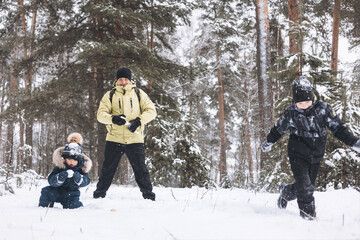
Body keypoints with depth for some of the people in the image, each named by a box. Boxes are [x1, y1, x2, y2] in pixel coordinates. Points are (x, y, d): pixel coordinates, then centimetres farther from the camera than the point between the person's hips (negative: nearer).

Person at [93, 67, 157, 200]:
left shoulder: (138, 94, 8)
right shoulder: (110, 95, 8)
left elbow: (151, 111, 4)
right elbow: (101, 114, -1)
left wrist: (139, 120, -14)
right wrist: (112, 118, -22)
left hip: (134, 139, 0)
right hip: (114, 139, 0)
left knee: (141, 169, 3)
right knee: (107, 169, 6)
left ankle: (148, 195, 14)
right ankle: (99, 194, 19)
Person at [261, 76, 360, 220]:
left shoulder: (322, 109, -8)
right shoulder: (291, 113, -9)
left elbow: (338, 128, 0)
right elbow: (278, 129, 10)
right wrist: (268, 142, 24)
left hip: (316, 157, 3)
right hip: (298, 156, -3)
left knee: (307, 186, 13)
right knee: (305, 188, -15)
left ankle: (285, 192, 42)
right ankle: (308, 215, 1)